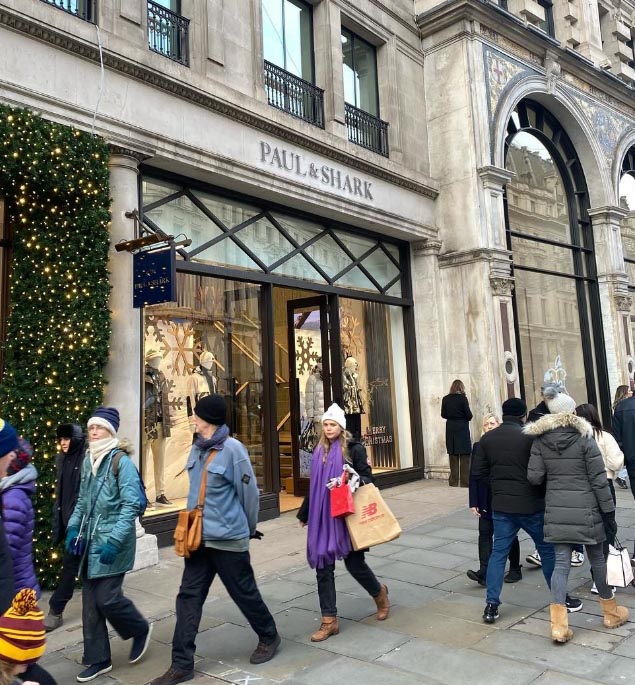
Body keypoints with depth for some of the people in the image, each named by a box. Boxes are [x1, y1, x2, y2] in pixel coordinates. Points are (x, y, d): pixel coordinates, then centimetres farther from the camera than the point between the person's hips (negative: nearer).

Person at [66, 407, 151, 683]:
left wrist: (114, 541, -22)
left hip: (112, 542, -7)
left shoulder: (121, 461, -14)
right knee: (90, 601, 9)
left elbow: (131, 505, -18)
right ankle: (97, 659, 24)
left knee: (107, 597, -5)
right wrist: (73, 528, 7)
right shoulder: (88, 461, 9)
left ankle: (140, 630, 24)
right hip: (90, 541, 7)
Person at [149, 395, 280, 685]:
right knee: (188, 598, 7)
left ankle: (269, 637, 36)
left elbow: (249, 492, -11)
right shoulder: (197, 448, 3)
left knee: (244, 593, 11)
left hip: (228, 539, -6)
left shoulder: (232, 449, -18)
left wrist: (249, 528, 2)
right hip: (198, 537, 7)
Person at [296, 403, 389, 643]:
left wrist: (354, 482, -27)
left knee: (353, 562, 5)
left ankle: (379, 593, 36)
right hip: (322, 516, 5)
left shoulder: (354, 449, -7)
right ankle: (329, 621, 13)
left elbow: (367, 477, -5)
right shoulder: (319, 451, 9)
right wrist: (304, 514, 21)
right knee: (323, 566, 3)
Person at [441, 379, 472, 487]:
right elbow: (469, 415, -11)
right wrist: (467, 418, 10)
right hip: (462, 429, -4)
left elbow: (443, 414, 3)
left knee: (453, 457, 12)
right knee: (464, 457, 4)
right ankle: (465, 482, 4)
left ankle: (453, 482, 14)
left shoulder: (445, 399, 0)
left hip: (450, 429, 4)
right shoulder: (463, 398, -11)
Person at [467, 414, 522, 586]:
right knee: (485, 534, -3)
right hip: (486, 501, 2)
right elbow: (473, 476, 0)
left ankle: (515, 570, 26)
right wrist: (473, 502, -4)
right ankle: (484, 572, -4)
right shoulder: (478, 447, 1)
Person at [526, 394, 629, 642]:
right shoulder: (585, 438, -8)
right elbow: (598, 479, -7)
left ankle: (558, 624, -3)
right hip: (586, 509, -1)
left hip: (556, 511, 2)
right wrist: (609, 511, -1)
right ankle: (611, 612, 35)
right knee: (597, 558, 16)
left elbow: (534, 477, -4)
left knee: (561, 562, 4)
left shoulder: (539, 440, -2)